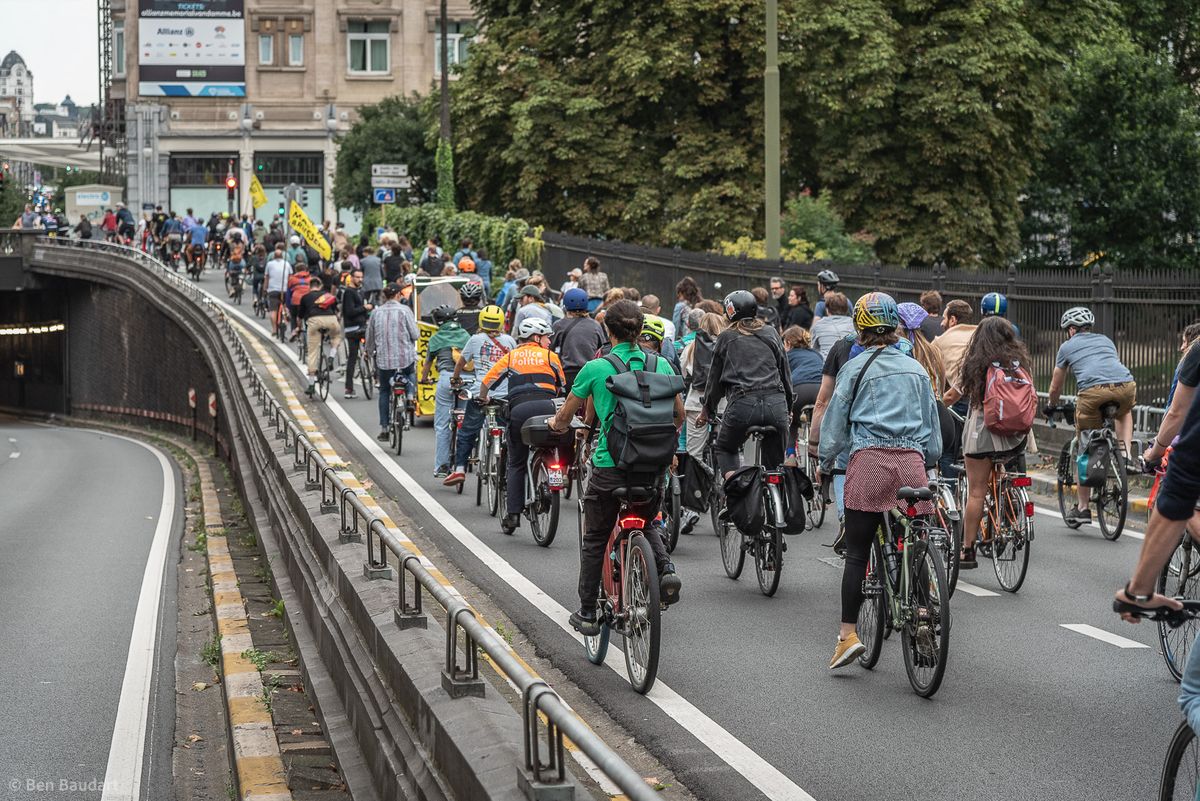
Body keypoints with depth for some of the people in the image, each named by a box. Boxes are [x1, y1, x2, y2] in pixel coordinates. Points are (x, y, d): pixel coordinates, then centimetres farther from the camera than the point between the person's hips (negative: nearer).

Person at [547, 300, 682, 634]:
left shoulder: (595, 368, -6)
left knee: (594, 539, 14)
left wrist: (556, 424, 29)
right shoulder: (661, 365, 1)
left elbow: (564, 418, 5)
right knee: (648, 522, 28)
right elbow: (679, 415, 11)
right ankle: (665, 568, 0)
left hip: (610, 464, -3)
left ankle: (587, 613, 19)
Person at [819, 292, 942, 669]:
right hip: (912, 461, 3)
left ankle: (848, 634, -2)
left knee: (857, 553, 1)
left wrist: (825, 462, 21)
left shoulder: (856, 368, 3)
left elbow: (835, 422, 6)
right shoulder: (916, 369, 14)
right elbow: (932, 423, 20)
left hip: (869, 460, -3)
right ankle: (924, 612, -9)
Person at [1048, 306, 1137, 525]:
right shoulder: (1106, 340, 34)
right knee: (1125, 413, 39)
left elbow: (1055, 387, 33)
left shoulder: (1067, 346, 26)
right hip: (1126, 386, 3)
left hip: (1093, 391, -3)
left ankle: (1082, 508, 16)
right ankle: (1126, 455, 16)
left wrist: (1051, 407, 53)